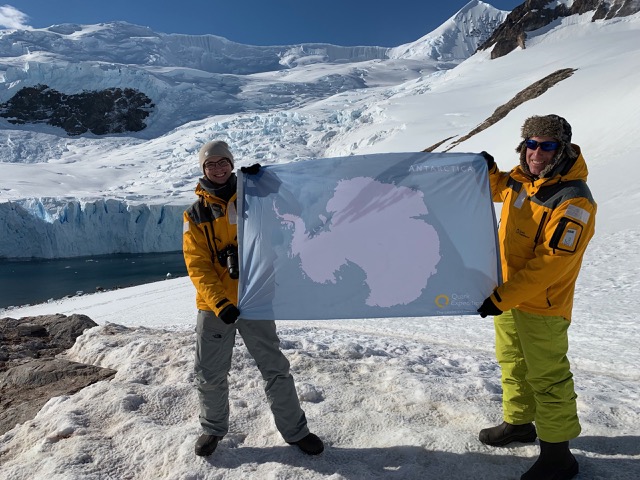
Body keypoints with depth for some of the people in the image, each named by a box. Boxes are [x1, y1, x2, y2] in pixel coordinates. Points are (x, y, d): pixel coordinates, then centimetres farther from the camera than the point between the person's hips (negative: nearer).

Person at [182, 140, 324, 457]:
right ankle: (213, 428, 38)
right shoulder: (195, 215, 2)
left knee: (276, 369, 7)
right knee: (209, 375, 13)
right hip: (214, 306, 1)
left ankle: (294, 430, 25)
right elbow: (197, 266, -6)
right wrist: (220, 303, -19)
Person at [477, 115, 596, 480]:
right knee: (512, 364, 22)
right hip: (507, 294, 8)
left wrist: (502, 297, -28)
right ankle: (519, 423, 43)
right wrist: (489, 171, 7)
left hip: (541, 306, -8)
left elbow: (550, 263, -27)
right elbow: (501, 191, 27)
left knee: (547, 378, 5)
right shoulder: (522, 178, 1)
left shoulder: (573, 201, -23)